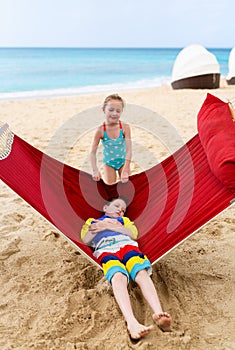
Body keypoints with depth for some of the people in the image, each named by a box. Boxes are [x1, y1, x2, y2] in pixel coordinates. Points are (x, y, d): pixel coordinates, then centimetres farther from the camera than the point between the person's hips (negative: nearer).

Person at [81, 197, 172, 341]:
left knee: (142, 273, -32)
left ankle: (159, 314, -54)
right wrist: (106, 225, 11)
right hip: (106, 250, -2)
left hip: (127, 244, 2)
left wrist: (108, 226, 9)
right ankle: (132, 323, -59)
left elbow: (134, 233, 16)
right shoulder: (92, 221, 37)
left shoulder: (124, 220, 40)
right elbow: (86, 239, 17)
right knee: (118, 277, -36)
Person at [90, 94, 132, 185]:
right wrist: (95, 170, -21)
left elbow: (129, 150, -22)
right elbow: (93, 152, -14)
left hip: (123, 161, 1)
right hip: (109, 162, 0)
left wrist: (125, 171, -27)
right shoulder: (100, 130, -21)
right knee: (110, 186, 2)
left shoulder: (125, 127, -21)